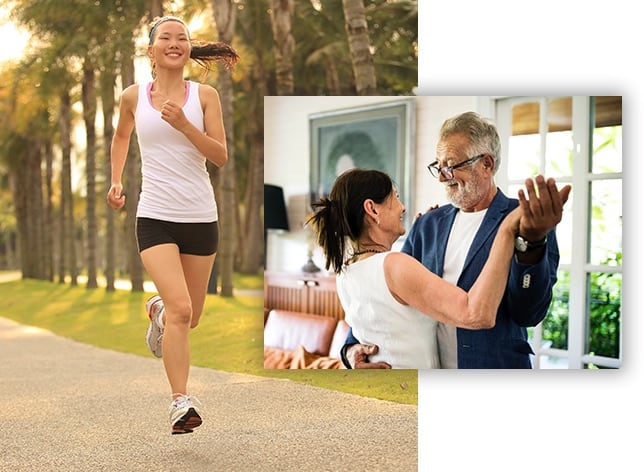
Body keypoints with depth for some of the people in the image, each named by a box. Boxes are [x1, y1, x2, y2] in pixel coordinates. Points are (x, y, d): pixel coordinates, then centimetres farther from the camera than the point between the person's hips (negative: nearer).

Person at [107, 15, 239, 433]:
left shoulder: (204, 95, 1)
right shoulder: (134, 97, 4)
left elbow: (221, 156, -6)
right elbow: (121, 136, 25)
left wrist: (183, 124, -17)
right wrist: (116, 180, 15)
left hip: (201, 217, 2)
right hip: (155, 217, -2)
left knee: (190, 316, 12)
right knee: (180, 308, -20)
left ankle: (157, 309, 48)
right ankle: (181, 402, -14)